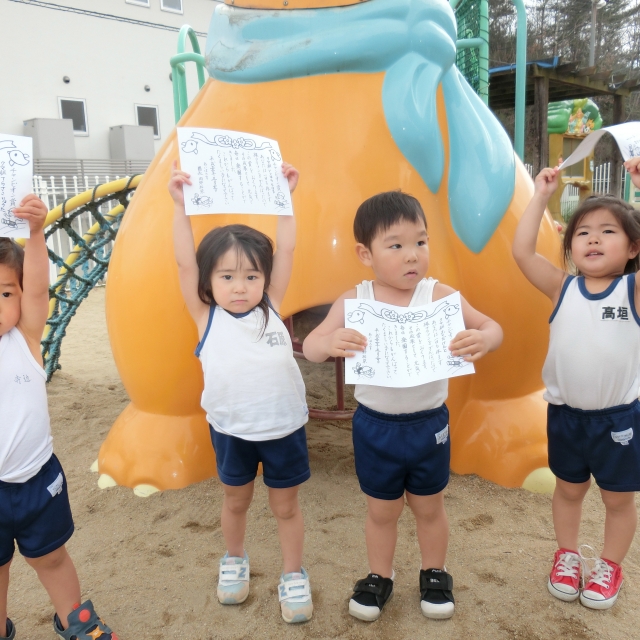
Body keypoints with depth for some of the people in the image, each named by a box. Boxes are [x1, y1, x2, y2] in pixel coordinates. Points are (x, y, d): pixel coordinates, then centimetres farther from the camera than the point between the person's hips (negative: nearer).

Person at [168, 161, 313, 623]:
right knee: (236, 501, 22)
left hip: (284, 427, 0)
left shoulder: (271, 307, -6)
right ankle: (235, 560, 48)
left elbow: (286, 250, -8)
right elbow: (185, 262, -18)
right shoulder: (206, 317, -9)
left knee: (286, 506, 14)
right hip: (231, 429, 0)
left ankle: (294, 575, 35)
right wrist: (180, 205, -22)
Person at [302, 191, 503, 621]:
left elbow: (493, 328, -15)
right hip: (374, 426, 0)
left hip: (429, 423, 0)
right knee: (382, 510, 19)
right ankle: (380, 577, 43)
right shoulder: (353, 302, -12)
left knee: (429, 506, 22)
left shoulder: (439, 295, -13)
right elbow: (309, 347, -16)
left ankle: (435, 574, 46)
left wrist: (482, 339, -39)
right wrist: (330, 342, -39)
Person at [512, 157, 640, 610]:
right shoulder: (562, 289, -5)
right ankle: (568, 555, 42)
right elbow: (522, 252, -15)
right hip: (564, 412, 2)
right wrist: (541, 196, -14)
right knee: (569, 489, 20)